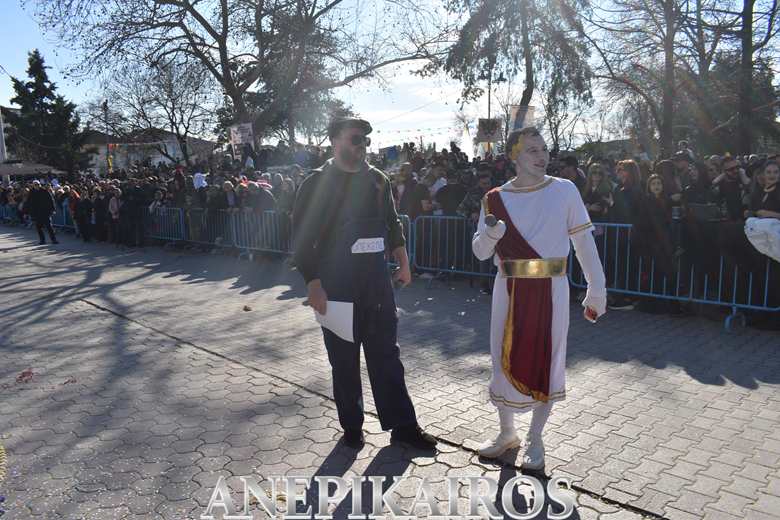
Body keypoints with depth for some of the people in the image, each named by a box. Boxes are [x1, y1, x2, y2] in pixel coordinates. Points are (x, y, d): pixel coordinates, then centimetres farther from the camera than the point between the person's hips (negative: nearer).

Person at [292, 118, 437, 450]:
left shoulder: (378, 180, 9)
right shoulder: (316, 184, -4)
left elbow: (392, 224, 18)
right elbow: (302, 239, -7)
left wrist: (403, 263, 13)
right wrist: (313, 284, -13)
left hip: (378, 284, 4)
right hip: (336, 288, -3)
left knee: (386, 356, 10)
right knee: (344, 361, 9)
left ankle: (402, 426, 20)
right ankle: (351, 427, 26)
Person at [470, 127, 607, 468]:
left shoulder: (564, 190, -1)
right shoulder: (496, 199, 2)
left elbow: (583, 240, 0)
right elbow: (480, 252, 1)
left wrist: (596, 290, -3)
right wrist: (490, 234, -22)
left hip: (551, 290, -1)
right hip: (510, 290, 1)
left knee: (547, 363, 7)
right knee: (505, 361, 9)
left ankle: (535, 439, 26)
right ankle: (507, 433, 31)